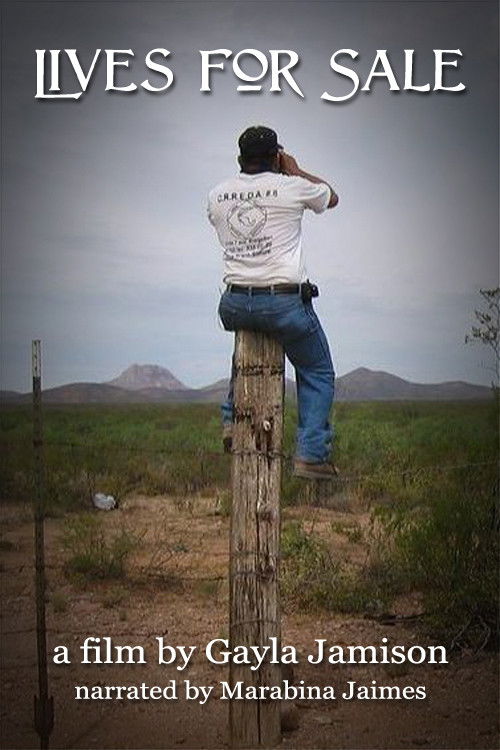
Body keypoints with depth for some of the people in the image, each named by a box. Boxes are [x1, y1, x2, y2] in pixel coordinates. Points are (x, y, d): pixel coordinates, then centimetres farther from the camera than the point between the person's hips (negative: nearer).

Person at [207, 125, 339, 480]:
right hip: (284, 302, -4)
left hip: (234, 305, 5)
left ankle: (232, 419, 30)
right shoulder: (291, 187, -5)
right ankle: (311, 454, 7)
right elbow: (332, 197, 15)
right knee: (318, 373, 15)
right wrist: (295, 171, 24)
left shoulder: (217, 195, 6)